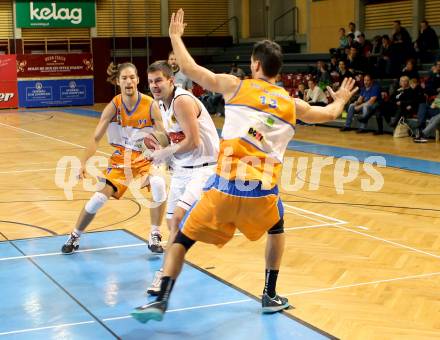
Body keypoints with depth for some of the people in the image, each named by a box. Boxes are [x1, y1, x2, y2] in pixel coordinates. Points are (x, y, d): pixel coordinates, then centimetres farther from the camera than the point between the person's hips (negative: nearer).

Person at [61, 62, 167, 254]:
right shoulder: (113, 106, -13)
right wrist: (83, 164, -22)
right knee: (99, 198, -3)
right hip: (120, 158, 1)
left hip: (145, 158, -1)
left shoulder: (150, 105, -17)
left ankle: (155, 237, -14)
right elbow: (96, 138, -11)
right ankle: (74, 237, 22)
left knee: (159, 185, -30)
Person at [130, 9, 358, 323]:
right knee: (276, 229, 33)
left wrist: (175, 35, 25)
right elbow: (329, 113, 33)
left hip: (225, 185, -2)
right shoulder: (292, 104, 14)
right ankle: (270, 296, 33)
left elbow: (190, 69, 8)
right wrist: (341, 100, 56)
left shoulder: (236, 86, 5)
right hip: (262, 190, 2)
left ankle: (161, 301, 4)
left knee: (183, 238, 12)